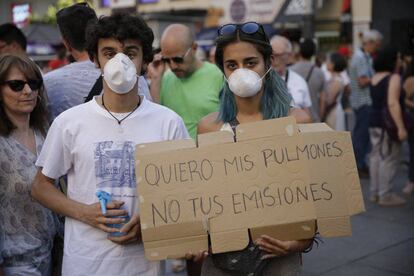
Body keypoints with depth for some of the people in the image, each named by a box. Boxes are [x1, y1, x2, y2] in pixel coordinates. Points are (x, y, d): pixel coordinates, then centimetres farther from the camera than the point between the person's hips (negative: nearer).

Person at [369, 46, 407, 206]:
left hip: (374, 121, 9)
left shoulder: (374, 78, 12)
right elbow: (393, 104, -22)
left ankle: (374, 193, 20)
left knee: (376, 157, 13)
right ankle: (385, 196, 2)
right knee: (388, 159, -2)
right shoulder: (393, 78, -14)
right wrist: (401, 127, -24)